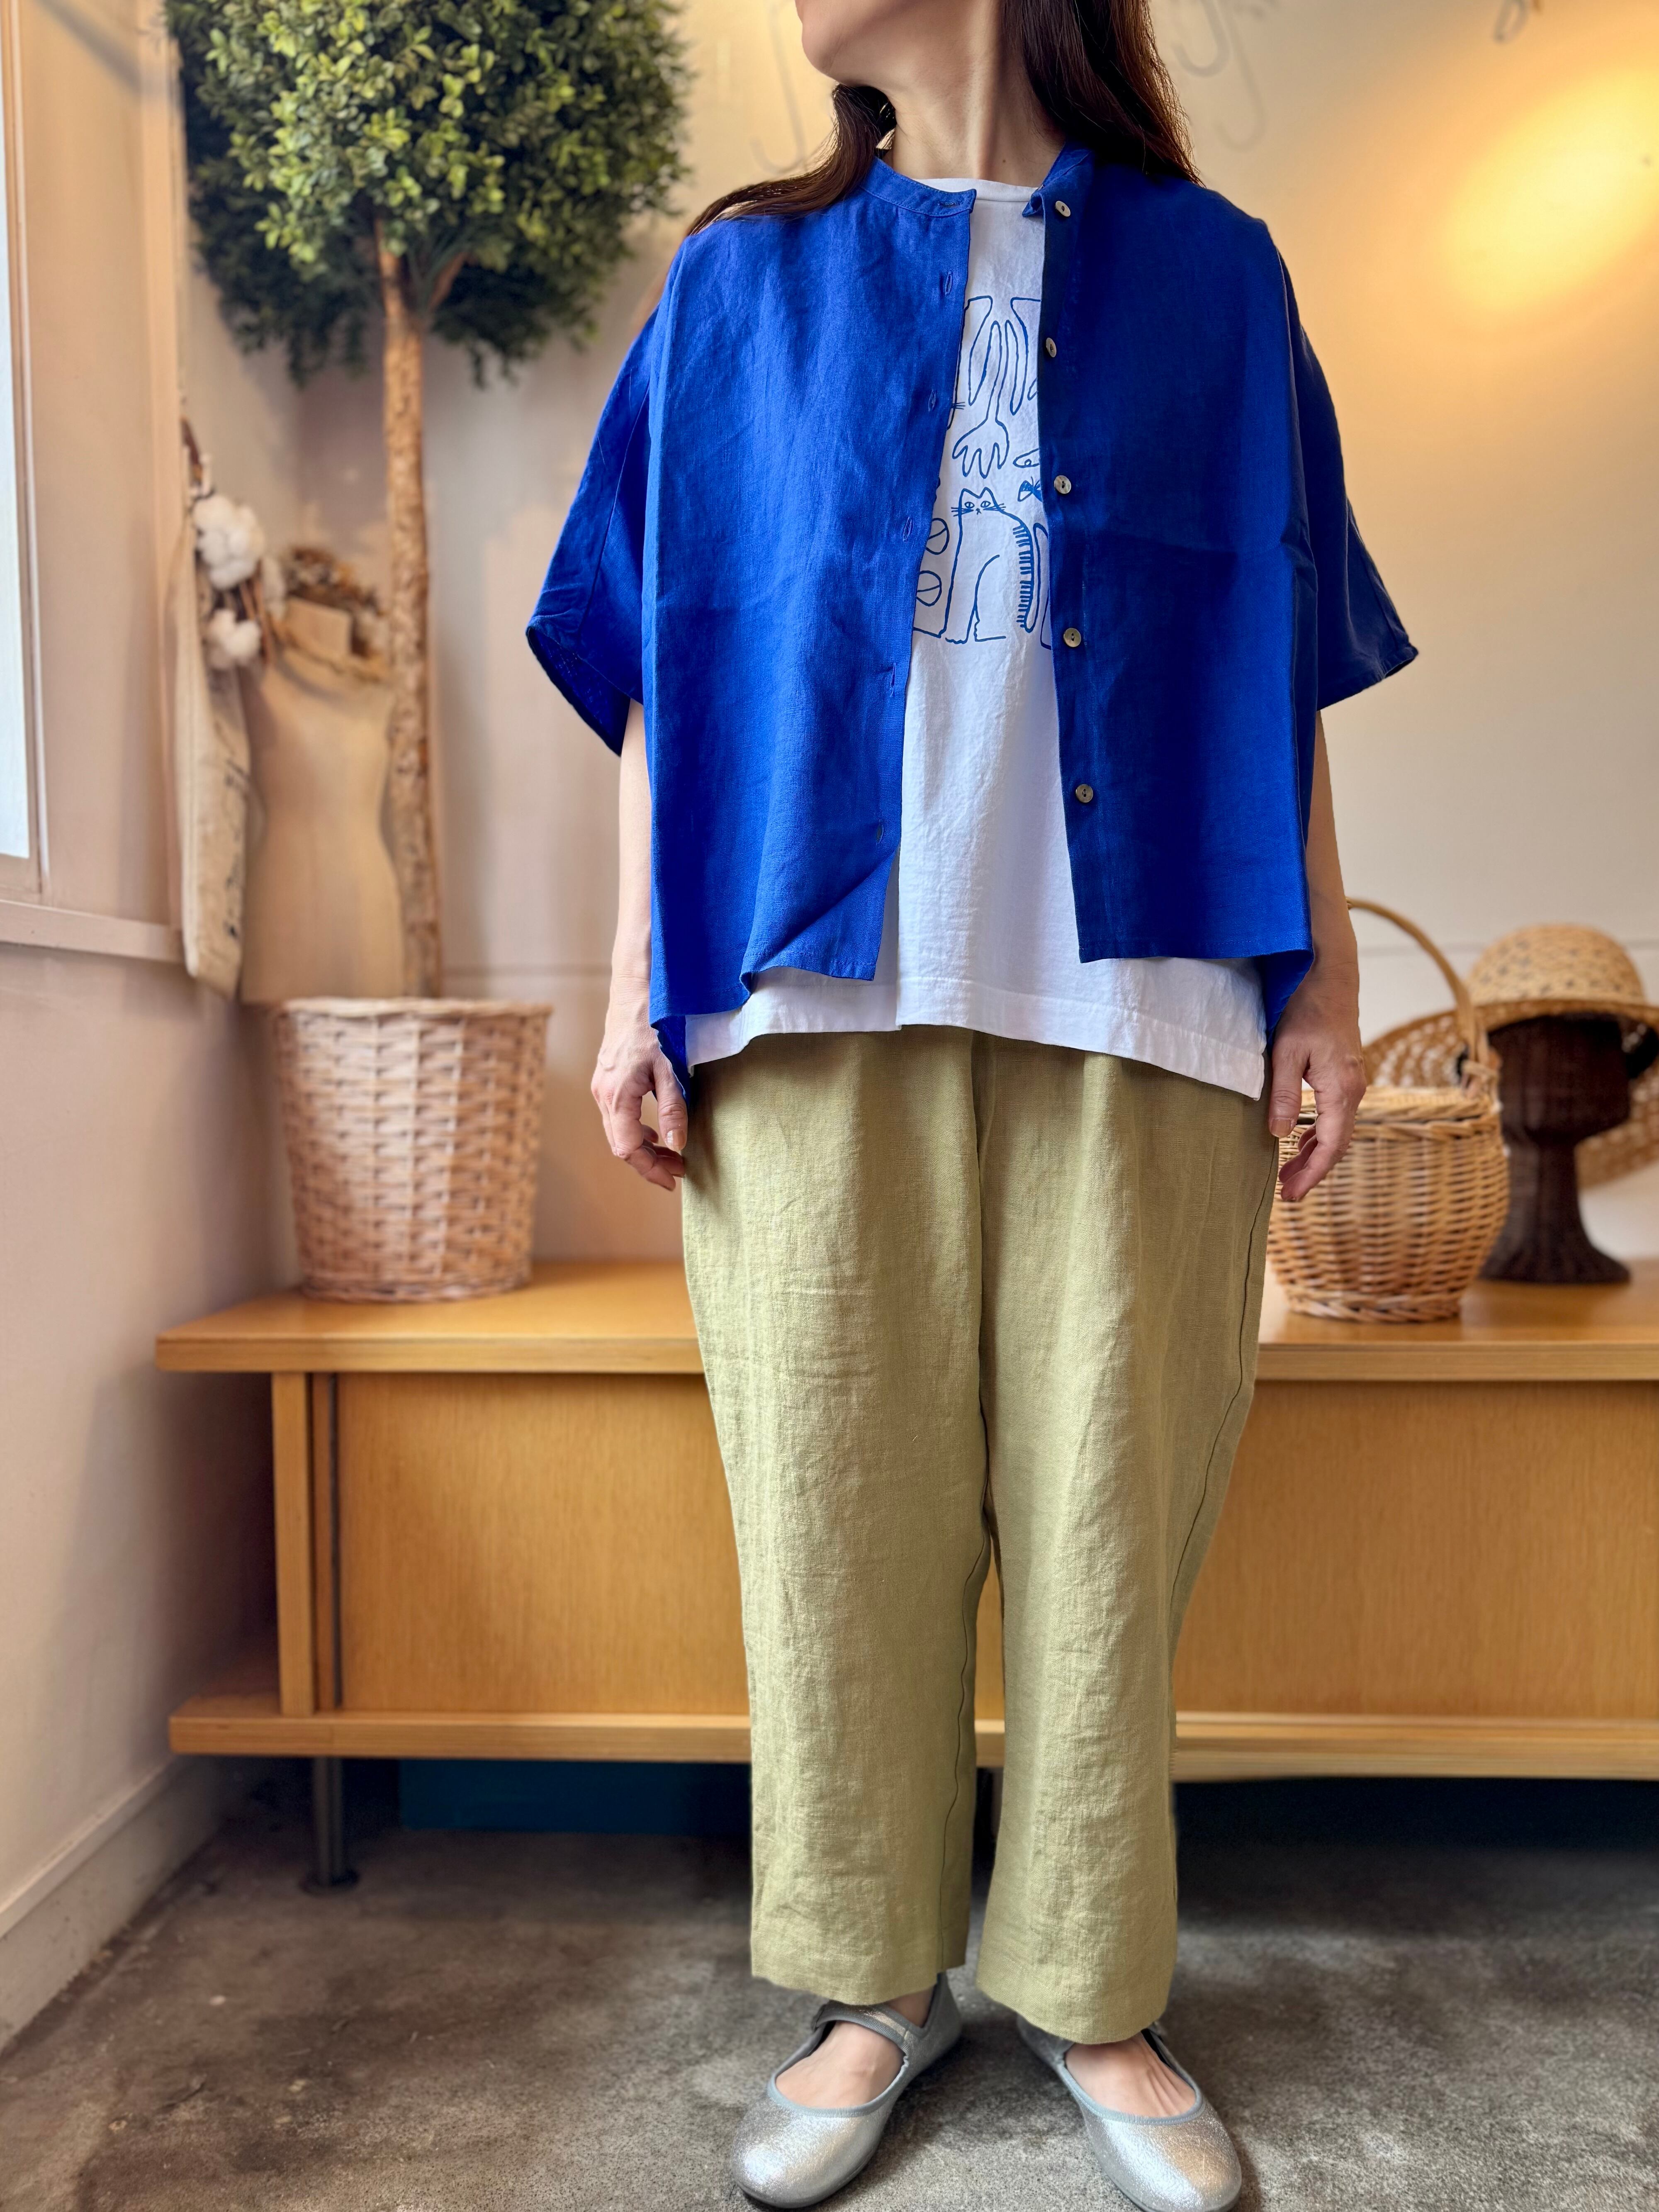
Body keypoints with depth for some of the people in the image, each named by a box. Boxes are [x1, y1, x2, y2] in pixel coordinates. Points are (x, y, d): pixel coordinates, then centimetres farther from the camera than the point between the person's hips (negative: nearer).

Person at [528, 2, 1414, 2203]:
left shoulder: (1209, 272, 16)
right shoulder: (748, 280, 17)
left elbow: (1283, 667, 11)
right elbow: (662, 661, 10)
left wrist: (1323, 982, 2)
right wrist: (641, 986, 1)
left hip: (1136, 995, 0)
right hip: (819, 989, 1)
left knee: (1111, 1504, 2)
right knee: (840, 1499, 1)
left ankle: (1089, 1985, 21)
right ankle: (875, 1982, 20)